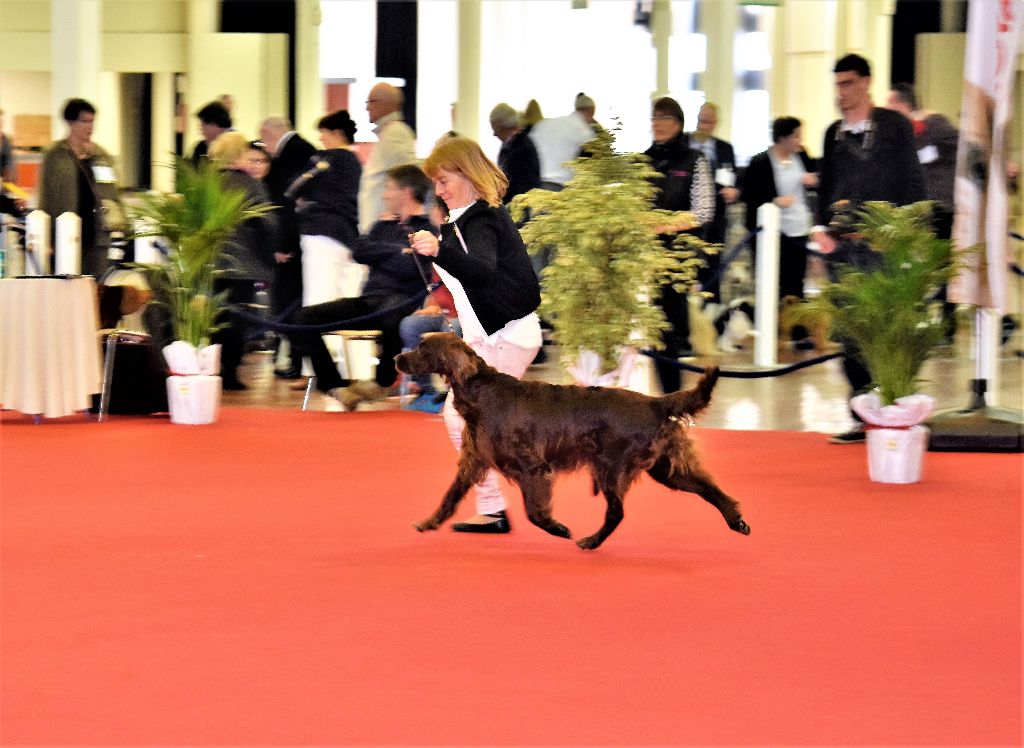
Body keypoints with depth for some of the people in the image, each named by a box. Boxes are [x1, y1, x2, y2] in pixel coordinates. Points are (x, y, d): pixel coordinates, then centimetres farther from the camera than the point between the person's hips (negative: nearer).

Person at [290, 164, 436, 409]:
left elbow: (410, 268, -14)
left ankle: (383, 381, -16)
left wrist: (376, 254, 0)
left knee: (392, 316, -45)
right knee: (304, 318, -12)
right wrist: (395, 251, -1)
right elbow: (358, 250, 8)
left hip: (401, 300, -7)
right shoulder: (384, 226, 25)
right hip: (369, 300, 7)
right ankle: (336, 386, -11)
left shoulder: (428, 227, 1)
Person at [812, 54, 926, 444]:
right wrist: (821, 229, 6)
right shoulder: (835, 133, 16)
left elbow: (912, 182, -1)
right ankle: (863, 418, 8)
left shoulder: (894, 125, 1)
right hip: (842, 246, 5)